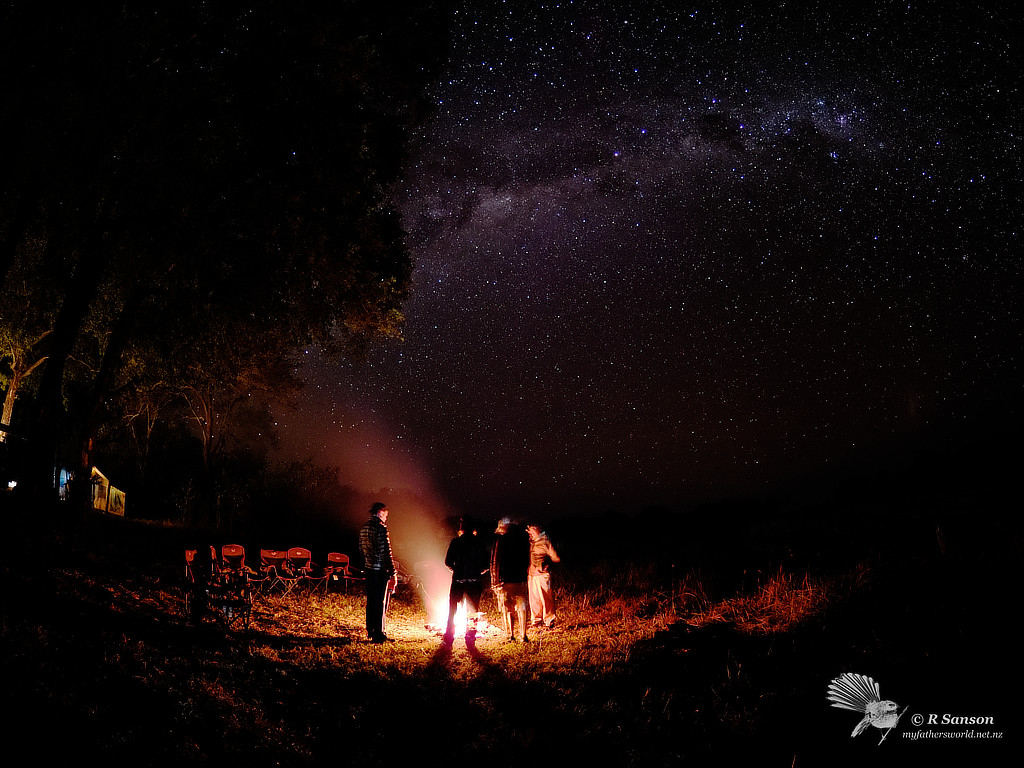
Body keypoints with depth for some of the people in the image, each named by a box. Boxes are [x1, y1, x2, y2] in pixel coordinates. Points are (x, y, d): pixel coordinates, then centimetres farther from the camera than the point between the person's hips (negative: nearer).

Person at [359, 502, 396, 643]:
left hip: (369, 568, 8)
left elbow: (361, 549, 15)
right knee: (381, 602, 0)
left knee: (371, 601, 15)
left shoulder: (363, 528, 9)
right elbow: (386, 551, -17)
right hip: (381, 569, -8)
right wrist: (392, 571, -14)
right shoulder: (381, 528, -16)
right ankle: (378, 634, 4)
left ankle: (370, 631, 24)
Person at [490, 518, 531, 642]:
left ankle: (510, 635, 8)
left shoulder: (500, 539, -7)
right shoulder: (523, 537, 5)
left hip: (505, 579, -3)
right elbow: (527, 560, 10)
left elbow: (495, 561, -7)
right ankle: (523, 635, 7)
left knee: (507, 608, 7)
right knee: (521, 607, 10)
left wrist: (495, 581, -4)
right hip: (520, 579, 3)